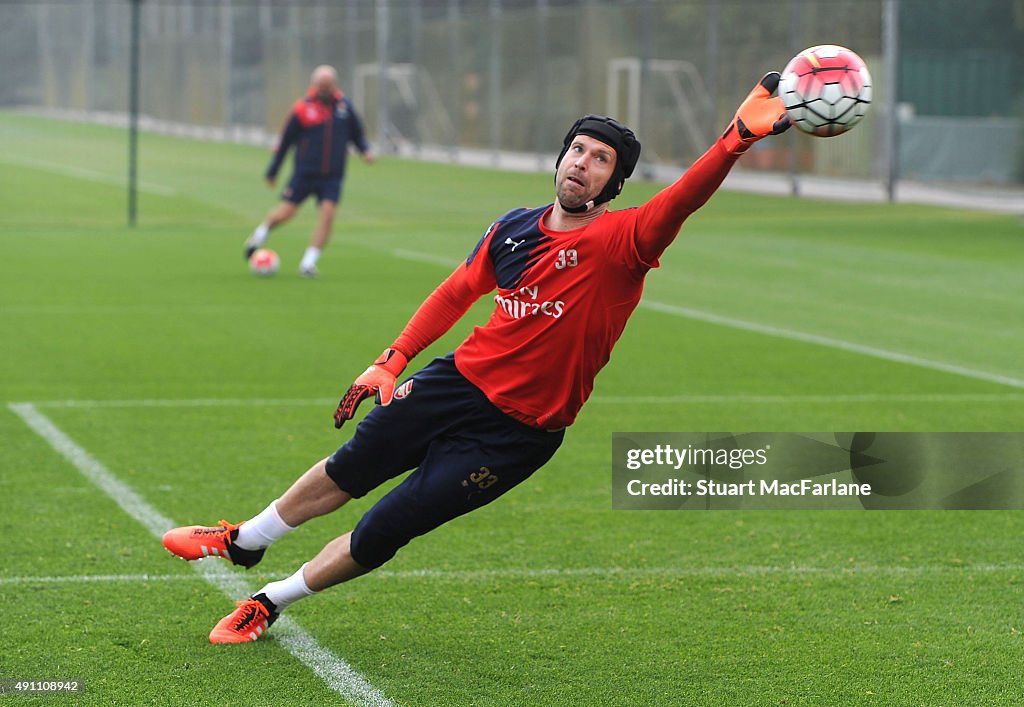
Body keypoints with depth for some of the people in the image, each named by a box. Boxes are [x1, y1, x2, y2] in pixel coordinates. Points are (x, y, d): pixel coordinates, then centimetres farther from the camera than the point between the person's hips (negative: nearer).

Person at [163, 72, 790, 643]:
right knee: (346, 473, 18)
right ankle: (244, 543, 45)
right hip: (459, 383, 5)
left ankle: (271, 602, 22)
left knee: (380, 536, -1)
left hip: (517, 432, -5)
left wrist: (738, 139, -55)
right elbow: (457, 293, 16)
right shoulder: (514, 229, 0)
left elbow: (682, 201, -38)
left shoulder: (621, 242, -18)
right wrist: (392, 361, 12)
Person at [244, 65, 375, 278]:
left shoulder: (344, 105, 4)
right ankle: (260, 234, 31)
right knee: (286, 212, -1)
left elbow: (357, 133, 17)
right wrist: (272, 171, 5)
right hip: (304, 173, -2)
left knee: (328, 212, -15)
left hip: (332, 177, 2)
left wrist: (365, 150, -3)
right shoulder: (302, 108, -4)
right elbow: (285, 141, 2)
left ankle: (308, 263, -8)